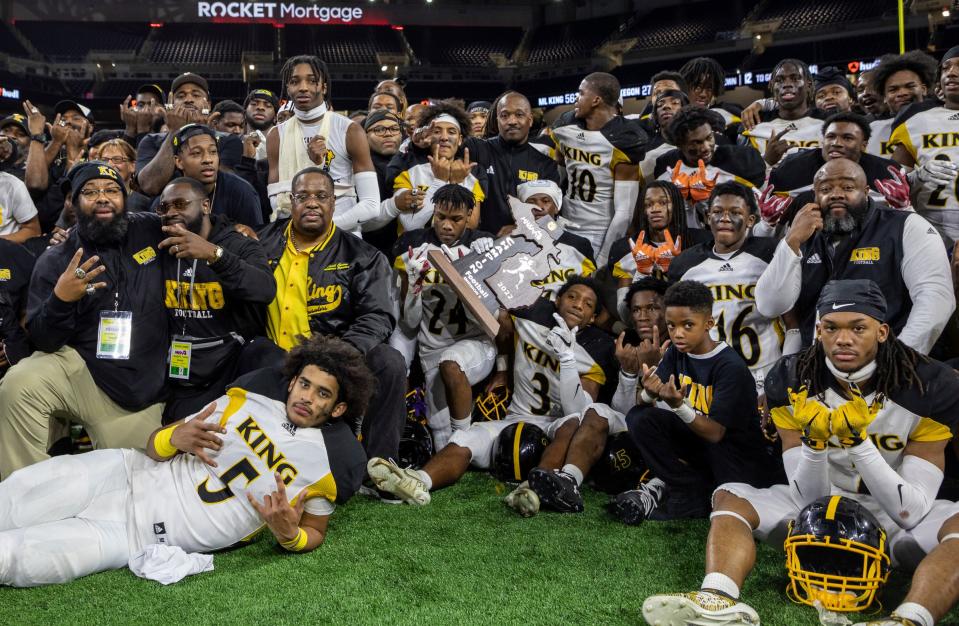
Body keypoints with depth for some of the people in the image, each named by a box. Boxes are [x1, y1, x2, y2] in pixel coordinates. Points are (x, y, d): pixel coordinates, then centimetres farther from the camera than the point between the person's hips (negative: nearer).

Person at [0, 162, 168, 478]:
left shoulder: (151, 230, -1)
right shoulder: (55, 261, -2)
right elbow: (43, 340, -7)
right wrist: (60, 299, -25)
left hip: (143, 394, 1)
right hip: (79, 370, -1)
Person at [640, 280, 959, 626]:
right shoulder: (792, 382, -12)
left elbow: (911, 512, -20)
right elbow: (808, 500, -12)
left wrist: (858, 441, -33)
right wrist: (813, 441, -32)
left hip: (898, 518, -2)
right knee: (730, 497, -16)